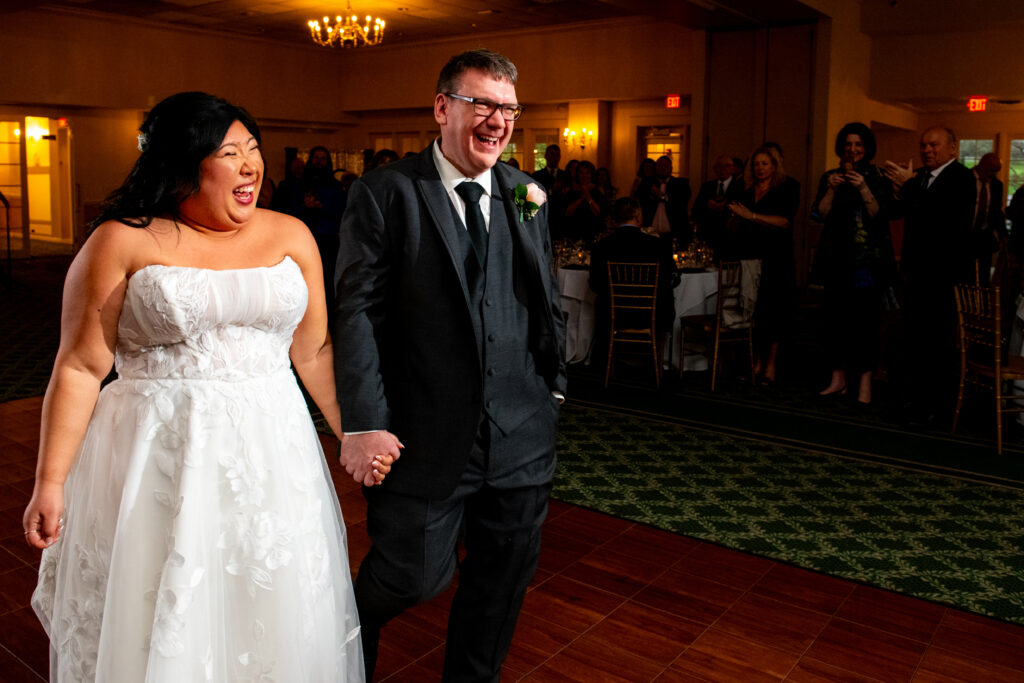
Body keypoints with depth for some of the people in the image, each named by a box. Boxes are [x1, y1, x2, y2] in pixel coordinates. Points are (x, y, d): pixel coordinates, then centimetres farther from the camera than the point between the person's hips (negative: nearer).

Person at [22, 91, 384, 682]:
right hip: (159, 462, -2)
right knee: (159, 632, 11)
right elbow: (80, 368, -4)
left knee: (274, 619, 15)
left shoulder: (291, 237, 4)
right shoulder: (122, 242, -5)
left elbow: (315, 351, 8)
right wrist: (51, 483, -6)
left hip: (269, 457, 3)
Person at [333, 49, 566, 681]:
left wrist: (555, 385, 10)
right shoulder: (385, 193, -5)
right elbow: (358, 310, -10)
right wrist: (363, 422, -15)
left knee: (503, 583, 15)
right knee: (415, 576, 9)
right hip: (426, 437, -4)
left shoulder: (528, 195, 9)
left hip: (523, 434, 5)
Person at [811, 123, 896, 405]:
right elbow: (819, 214, 0)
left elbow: (880, 215, -9)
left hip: (867, 261, -3)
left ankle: (865, 382, 1)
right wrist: (831, 189, -13)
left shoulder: (878, 178, 2)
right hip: (836, 259, 3)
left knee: (865, 318, -5)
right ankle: (838, 379, 14)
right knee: (836, 316, 5)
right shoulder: (829, 177, 10)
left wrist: (863, 188, -19)